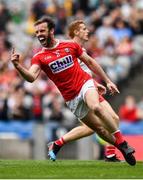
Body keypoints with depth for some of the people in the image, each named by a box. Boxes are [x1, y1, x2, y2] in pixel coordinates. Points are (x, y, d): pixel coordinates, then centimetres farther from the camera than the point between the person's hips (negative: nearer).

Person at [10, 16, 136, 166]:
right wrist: (18, 66, -39)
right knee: (99, 129, 2)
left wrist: (107, 81, 10)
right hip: (71, 98, 2)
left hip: (85, 83, -2)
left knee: (95, 107, -32)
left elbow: (90, 62, 10)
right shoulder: (39, 58, -2)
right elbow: (31, 77, -20)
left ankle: (122, 142, -24)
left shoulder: (71, 45, 0)